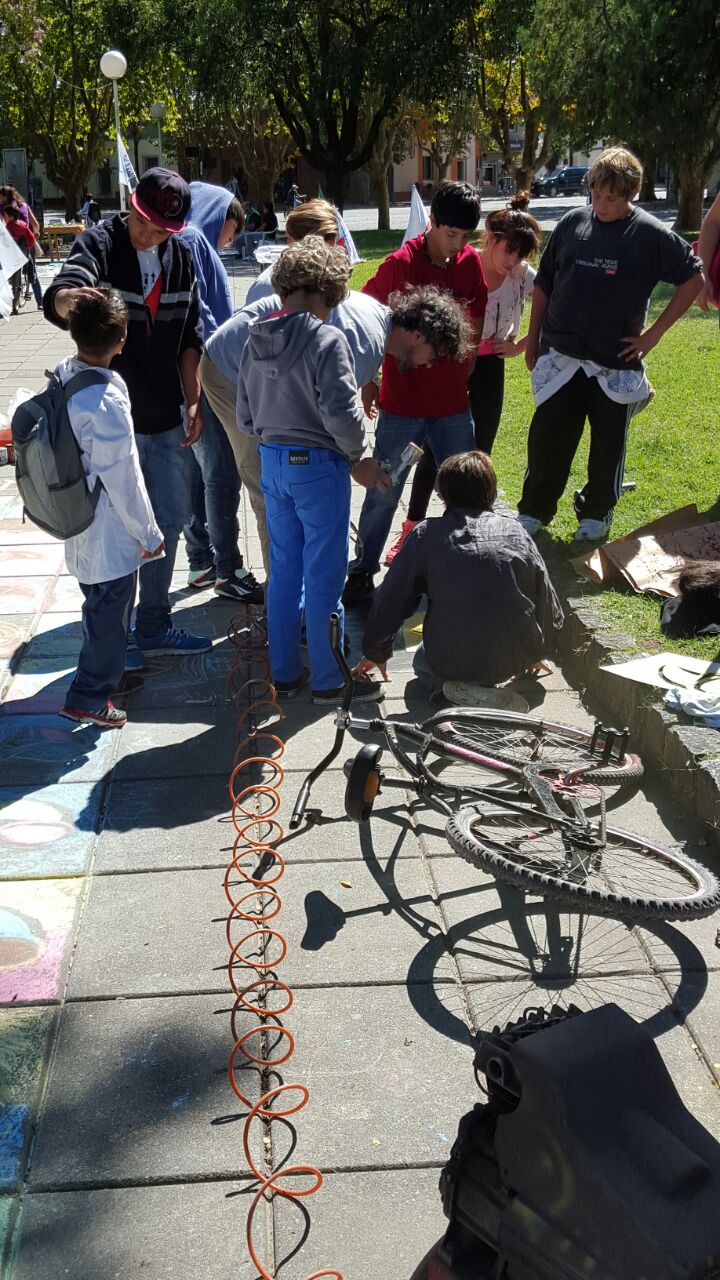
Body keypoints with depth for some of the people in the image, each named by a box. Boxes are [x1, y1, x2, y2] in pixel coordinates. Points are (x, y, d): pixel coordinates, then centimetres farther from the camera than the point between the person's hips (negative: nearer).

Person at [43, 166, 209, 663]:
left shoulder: (180, 255, 5)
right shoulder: (99, 244, -12)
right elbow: (59, 298, -31)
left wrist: (193, 401, 5)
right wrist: (71, 297, -55)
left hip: (166, 418, 6)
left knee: (170, 520, 14)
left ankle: (154, 625, 30)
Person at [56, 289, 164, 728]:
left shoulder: (63, 375, -5)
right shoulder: (106, 402, -30)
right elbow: (122, 479, -22)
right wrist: (149, 534, -10)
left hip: (80, 523, 8)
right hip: (110, 533, -8)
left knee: (102, 606, 24)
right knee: (110, 612, 8)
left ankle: (106, 673, 41)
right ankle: (88, 698, 20)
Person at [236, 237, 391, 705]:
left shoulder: (256, 341, 6)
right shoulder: (326, 339, -16)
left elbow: (246, 416, 11)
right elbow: (341, 412, -20)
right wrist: (360, 457, -4)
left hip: (272, 461, 7)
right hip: (318, 465, -7)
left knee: (284, 569, 15)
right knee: (324, 575, 3)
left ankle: (285, 672, 24)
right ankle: (330, 679, 14)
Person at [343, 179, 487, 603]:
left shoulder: (471, 262, 0)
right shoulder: (400, 264, -13)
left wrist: (463, 373, 9)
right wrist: (368, 382, -1)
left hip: (453, 403, 4)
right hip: (402, 404, -4)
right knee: (384, 492, 2)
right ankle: (362, 571, 16)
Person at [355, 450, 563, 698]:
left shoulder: (427, 534, -2)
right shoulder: (516, 532, 3)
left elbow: (390, 601, 4)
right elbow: (550, 607, 10)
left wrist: (375, 653, 22)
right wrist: (537, 653, 29)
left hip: (453, 663, -3)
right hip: (518, 659, 3)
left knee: (422, 660, 31)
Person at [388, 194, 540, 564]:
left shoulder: (523, 276, -6)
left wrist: (519, 346, 0)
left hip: (489, 369, 3)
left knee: (478, 453, 8)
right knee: (434, 450, -2)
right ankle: (411, 530, 9)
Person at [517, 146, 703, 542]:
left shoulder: (650, 234, -7)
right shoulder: (572, 223, 0)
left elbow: (694, 278, 0)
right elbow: (544, 284, 9)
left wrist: (654, 332, -4)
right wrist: (533, 341, 9)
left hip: (615, 364, -1)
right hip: (560, 358, 2)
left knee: (608, 444, 10)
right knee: (546, 437, 3)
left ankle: (595, 513, 28)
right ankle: (533, 511, 19)